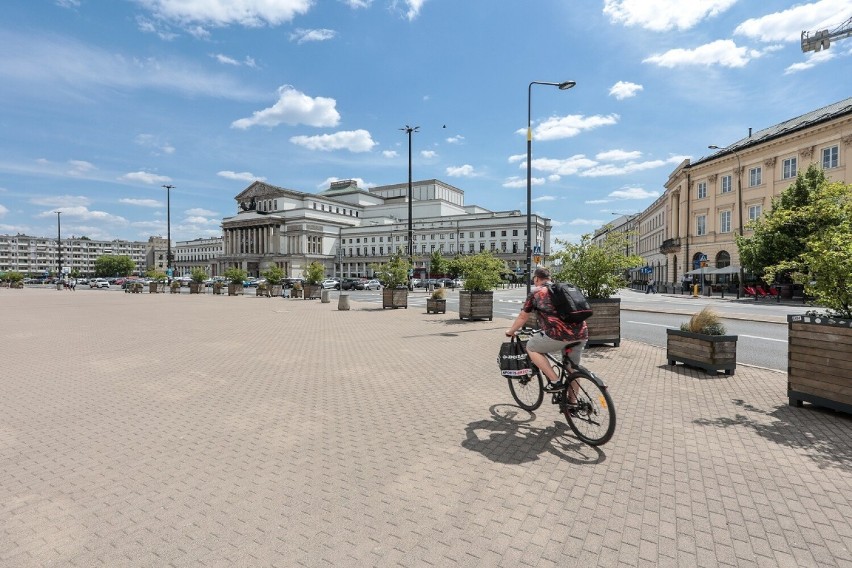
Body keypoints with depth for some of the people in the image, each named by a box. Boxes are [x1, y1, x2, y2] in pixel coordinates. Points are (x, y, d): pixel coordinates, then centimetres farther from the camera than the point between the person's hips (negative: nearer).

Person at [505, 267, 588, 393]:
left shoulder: (535, 293, 9)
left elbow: (522, 317, 17)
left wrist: (511, 331, 34)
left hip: (561, 333, -6)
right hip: (582, 333, 7)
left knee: (531, 348, 15)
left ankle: (555, 382, 7)